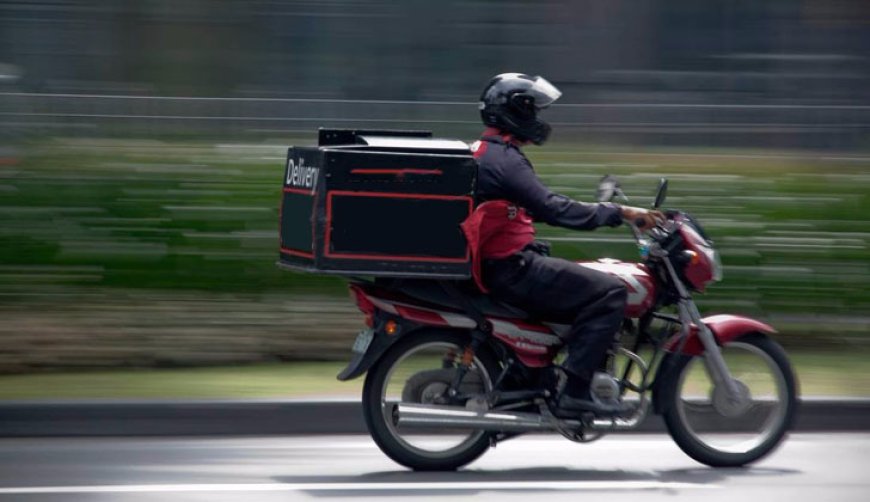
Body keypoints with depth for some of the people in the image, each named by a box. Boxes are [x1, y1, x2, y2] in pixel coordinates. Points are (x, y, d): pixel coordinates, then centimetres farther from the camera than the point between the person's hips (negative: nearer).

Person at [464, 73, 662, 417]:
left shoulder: (481, 152, 18)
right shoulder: (502, 158, -15)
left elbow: (538, 206, 24)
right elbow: (552, 209, -23)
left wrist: (608, 211, 21)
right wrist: (619, 213, -19)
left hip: (493, 264, 11)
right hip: (510, 269, -11)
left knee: (596, 286, 22)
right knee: (609, 293, -17)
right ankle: (574, 392, -22)